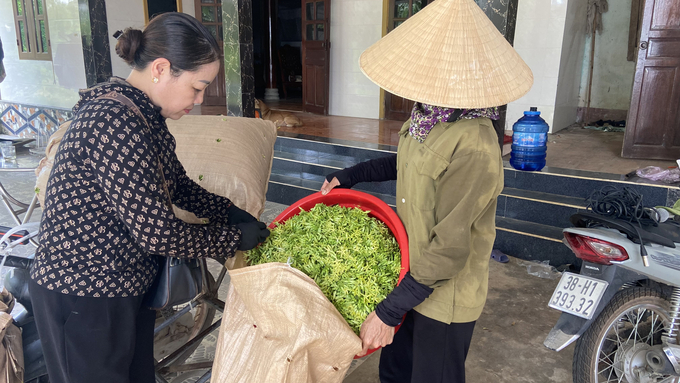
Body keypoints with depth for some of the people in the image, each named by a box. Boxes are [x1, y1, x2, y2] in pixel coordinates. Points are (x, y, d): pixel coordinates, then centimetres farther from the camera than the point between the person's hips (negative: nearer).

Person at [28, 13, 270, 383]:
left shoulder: (145, 115, 3)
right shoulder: (115, 123, -29)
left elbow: (179, 186, 13)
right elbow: (157, 233, -28)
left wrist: (234, 213, 1)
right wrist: (235, 237, -15)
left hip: (129, 282, 9)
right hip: (82, 297, -9)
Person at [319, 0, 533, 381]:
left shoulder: (474, 145, -31)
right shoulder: (428, 115, -5)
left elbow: (450, 249, -28)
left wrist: (388, 311, -24)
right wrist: (352, 174, 13)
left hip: (446, 295, -7)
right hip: (410, 274, 8)